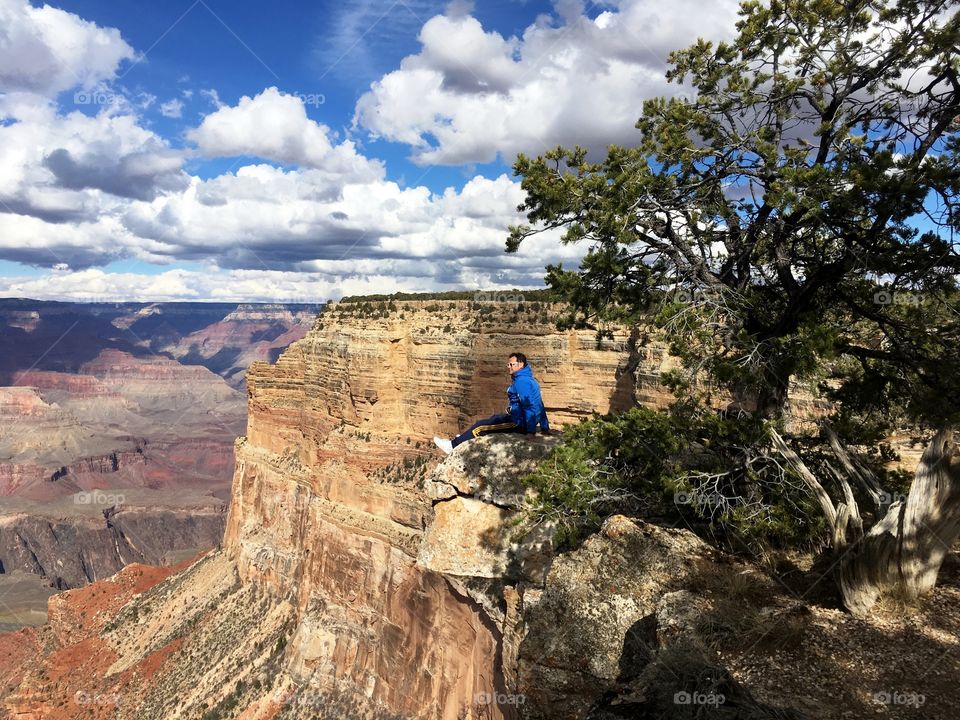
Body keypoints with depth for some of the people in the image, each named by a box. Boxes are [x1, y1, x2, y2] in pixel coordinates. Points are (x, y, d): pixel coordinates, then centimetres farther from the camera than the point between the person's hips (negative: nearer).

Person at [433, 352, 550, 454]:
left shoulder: (521, 381, -20)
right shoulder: (528, 379, 14)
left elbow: (529, 405, -27)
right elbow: (539, 404, 17)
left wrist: (531, 430, -27)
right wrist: (545, 427, 19)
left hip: (519, 423, -10)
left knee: (480, 426, -4)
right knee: (492, 418, 25)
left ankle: (453, 445, 8)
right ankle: (465, 438, 33)